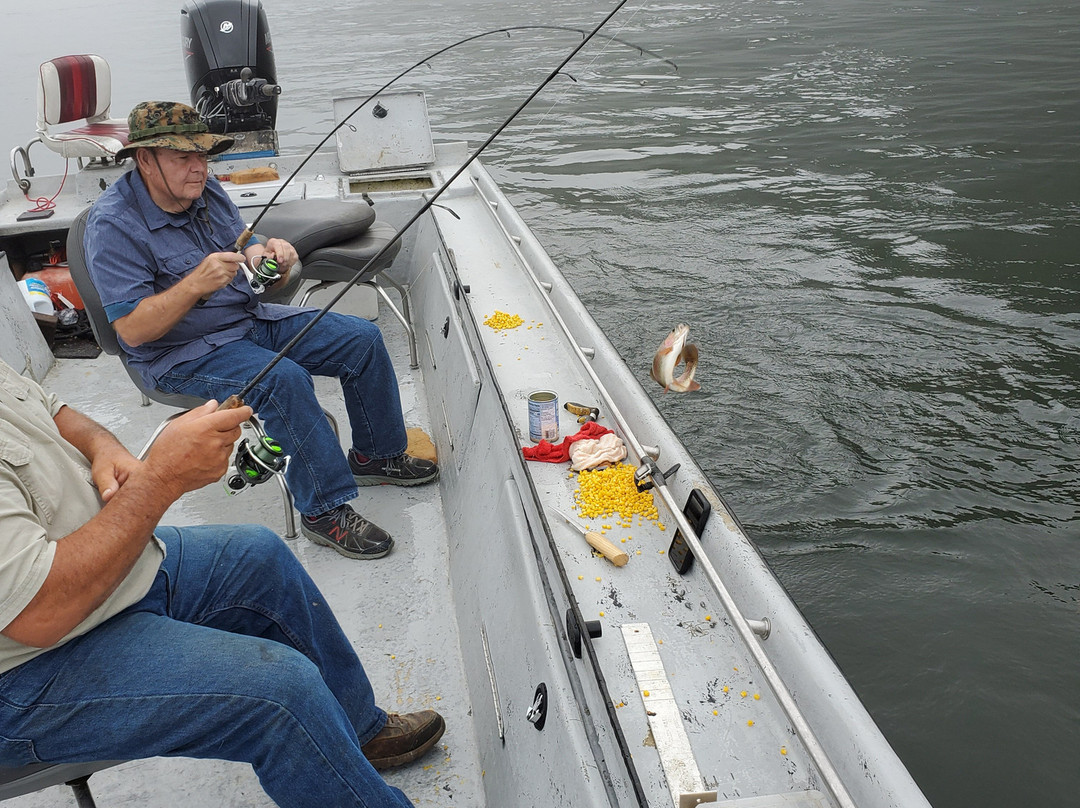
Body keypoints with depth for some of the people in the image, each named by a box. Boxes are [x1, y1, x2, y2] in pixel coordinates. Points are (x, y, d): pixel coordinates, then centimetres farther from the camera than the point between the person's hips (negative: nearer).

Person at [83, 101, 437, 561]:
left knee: (362, 339, -3)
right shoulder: (113, 225, -18)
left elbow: (246, 255, 9)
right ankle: (325, 510, -21)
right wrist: (195, 284, -34)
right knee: (284, 379, -34)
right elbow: (132, 330, -22)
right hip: (182, 353, -7)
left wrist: (271, 258, -15)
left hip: (250, 319, 8)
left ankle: (376, 455, 14)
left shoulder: (207, 191, 3)